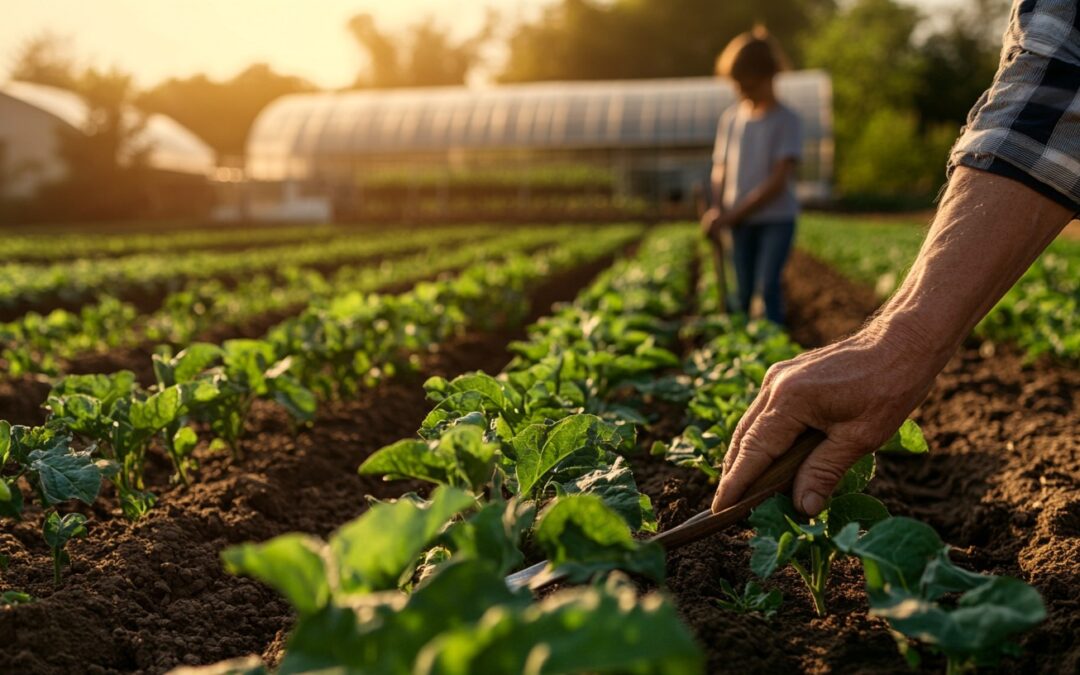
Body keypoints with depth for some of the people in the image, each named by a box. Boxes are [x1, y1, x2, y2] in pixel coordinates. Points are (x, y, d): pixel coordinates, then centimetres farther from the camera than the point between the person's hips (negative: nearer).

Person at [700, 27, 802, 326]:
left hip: (777, 219, -4)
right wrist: (717, 210, -9)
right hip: (741, 222, 4)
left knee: (768, 283, -16)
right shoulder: (730, 117, 7)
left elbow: (778, 182, -13)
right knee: (743, 291, 5)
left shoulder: (785, 121, -7)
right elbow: (720, 170, 10)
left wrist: (731, 216, -16)